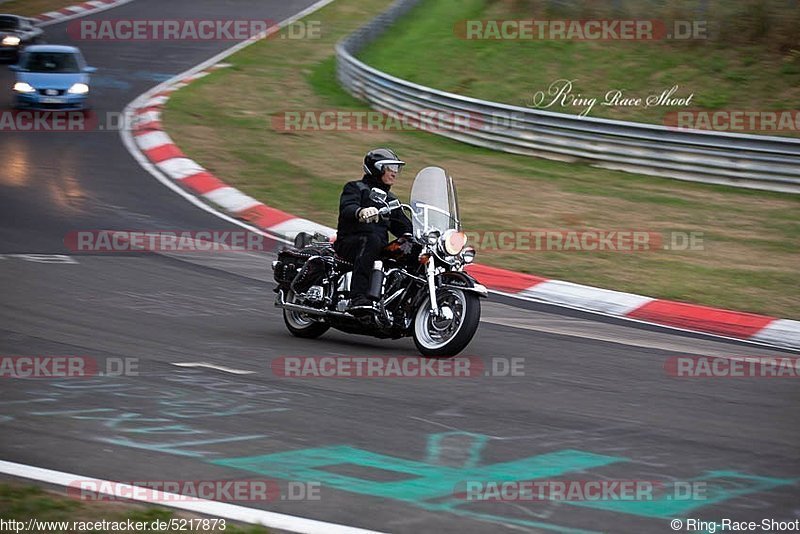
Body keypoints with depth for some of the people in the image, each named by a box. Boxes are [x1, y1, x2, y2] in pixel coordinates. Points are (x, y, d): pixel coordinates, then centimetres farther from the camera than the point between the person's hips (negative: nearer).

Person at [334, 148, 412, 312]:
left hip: (380, 249, 6)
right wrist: (361, 212, -40)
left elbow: (405, 227, 25)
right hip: (349, 242, -6)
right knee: (372, 240, -40)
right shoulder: (355, 188, 6)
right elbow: (347, 209, -15)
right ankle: (358, 298, -51)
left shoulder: (390, 200, 28)